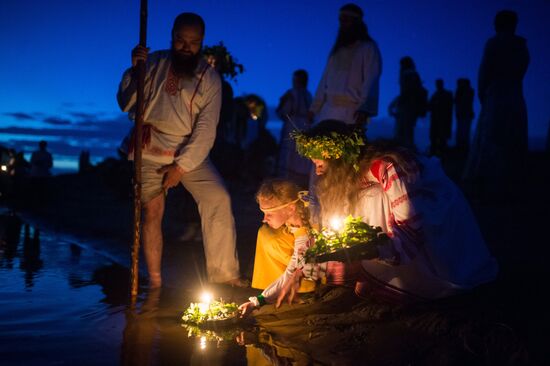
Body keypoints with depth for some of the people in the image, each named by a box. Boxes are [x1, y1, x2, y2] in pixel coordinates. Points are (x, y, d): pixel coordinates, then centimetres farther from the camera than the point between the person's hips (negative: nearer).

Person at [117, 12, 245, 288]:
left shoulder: (209, 78, -1)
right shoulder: (155, 63, 1)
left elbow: (206, 129, -7)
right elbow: (126, 105, -1)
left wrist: (182, 166, -13)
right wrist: (134, 71, -16)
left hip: (189, 152, 1)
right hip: (151, 150, 0)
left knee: (218, 199, -14)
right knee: (152, 211, -8)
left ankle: (224, 272, -5)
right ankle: (155, 283, 2)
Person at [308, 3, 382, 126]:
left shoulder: (368, 48, 2)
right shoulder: (336, 49, 21)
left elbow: (371, 81, -9)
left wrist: (365, 108, -23)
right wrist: (314, 108, 14)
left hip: (352, 112, -6)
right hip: (328, 111, 6)